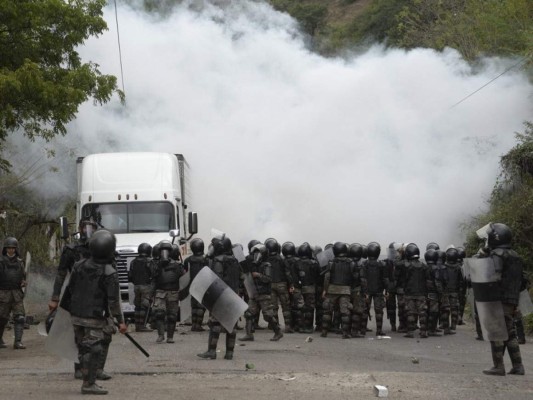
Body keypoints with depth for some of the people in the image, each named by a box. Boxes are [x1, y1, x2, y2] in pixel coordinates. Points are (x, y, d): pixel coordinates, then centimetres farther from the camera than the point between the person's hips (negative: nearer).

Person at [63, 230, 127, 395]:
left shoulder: (79, 266, 4)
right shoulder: (109, 273, -14)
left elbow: (69, 290, 12)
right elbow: (113, 300, -15)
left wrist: (65, 307, 24)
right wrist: (120, 321, -10)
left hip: (76, 315, 7)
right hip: (94, 318, -7)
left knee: (84, 349, 14)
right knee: (94, 350, 0)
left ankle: (89, 381, 21)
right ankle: (88, 384, 0)